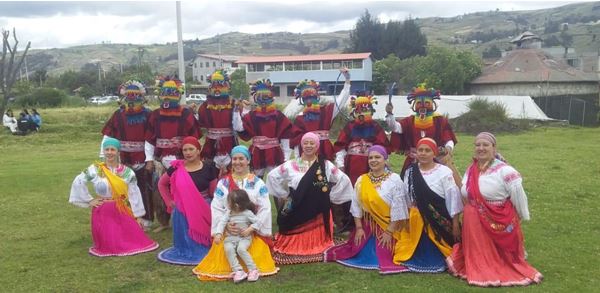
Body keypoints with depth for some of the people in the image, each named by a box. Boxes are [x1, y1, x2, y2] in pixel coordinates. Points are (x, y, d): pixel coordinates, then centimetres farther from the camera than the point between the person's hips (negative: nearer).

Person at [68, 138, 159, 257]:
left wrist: (137, 215, 1)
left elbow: (134, 193, 1)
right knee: (110, 246, -5)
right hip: (103, 212, -2)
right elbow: (78, 182, -3)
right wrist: (89, 200, -4)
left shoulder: (127, 172, -1)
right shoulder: (95, 169, -5)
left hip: (123, 212, 2)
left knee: (135, 240, -6)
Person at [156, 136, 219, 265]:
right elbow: (161, 183, 14)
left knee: (202, 237, 7)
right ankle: (186, 252, 30)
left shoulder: (208, 167, -4)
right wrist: (169, 201, 6)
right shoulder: (176, 168, -3)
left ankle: (201, 252, 29)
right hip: (183, 210, 1)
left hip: (203, 210, -1)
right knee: (186, 237, 9)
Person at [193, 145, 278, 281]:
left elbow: (265, 208, -5)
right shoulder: (223, 183, 5)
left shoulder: (258, 183, 2)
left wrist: (252, 227, -16)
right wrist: (225, 225, -15)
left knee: (253, 260, -7)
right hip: (228, 230, 1)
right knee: (225, 260, -4)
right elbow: (216, 208, 1)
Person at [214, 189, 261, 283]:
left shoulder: (247, 213, -6)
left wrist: (249, 230, -16)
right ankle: (238, 271, -27)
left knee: (241, 249, -32)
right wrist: (218, 234, -20)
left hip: (244, 237, -3)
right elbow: (222, 222, -5)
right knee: (228, 249, -27)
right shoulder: (229, 213, 4)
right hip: (230, 237, 4)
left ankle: (253, 269, -21)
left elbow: (257, 222, -3)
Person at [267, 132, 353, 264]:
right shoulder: (291, 165, 3)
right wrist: (284, 194, 6)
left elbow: (344, 179, 5)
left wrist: (330, 197, 2)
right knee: (295, 243, 3)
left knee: (316, 241, 5)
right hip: (296, 212, 0)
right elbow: (272, 176, 9)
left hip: (318, 212, 0)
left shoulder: (326, 165, 2)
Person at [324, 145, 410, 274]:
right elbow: (356, 205, 3)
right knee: (360, 254, 4)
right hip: (366, 226, 3)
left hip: (388, 226, -3)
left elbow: (397, 208, -13)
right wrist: (358, 228, -3)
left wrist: (389, 231, -15)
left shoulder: (395, 180, -11)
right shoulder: (361, 180, 1)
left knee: (384, 257, -7)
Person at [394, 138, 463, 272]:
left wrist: (455, 225, -11)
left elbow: (453, 199, -10)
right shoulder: (410, 172, 4)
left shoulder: (444, 172, -10)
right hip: (416, 221, 4)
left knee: (436, 256, 0)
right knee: (419, 254, 10)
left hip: (440, 222, -4)